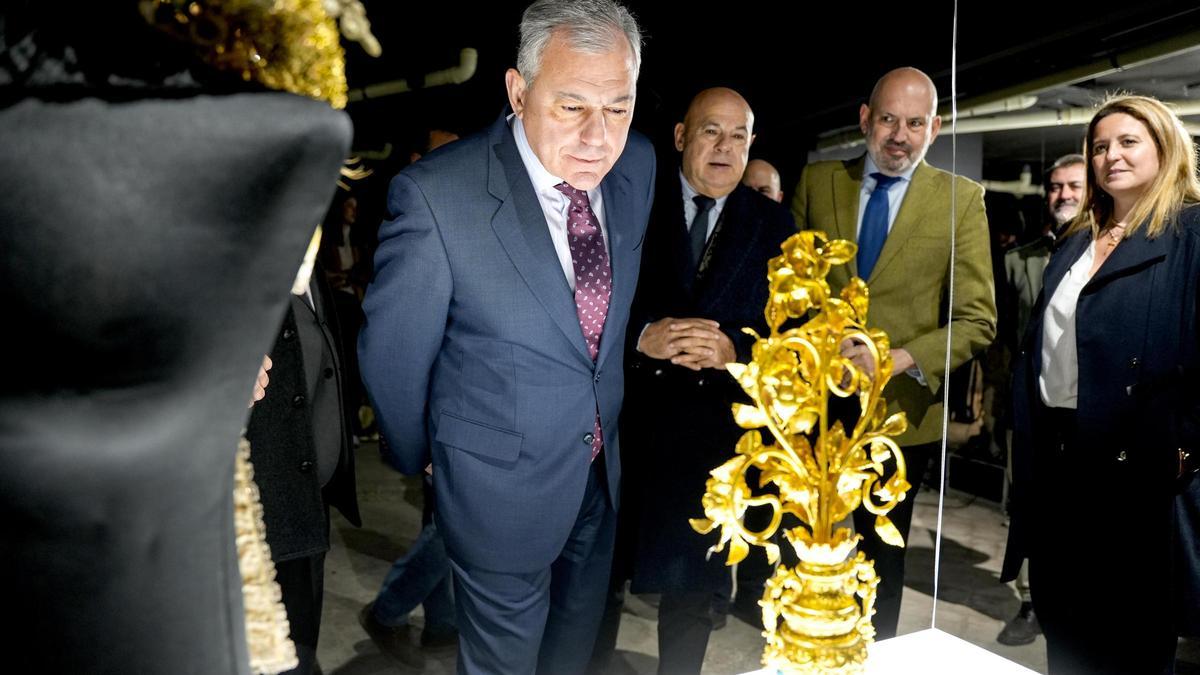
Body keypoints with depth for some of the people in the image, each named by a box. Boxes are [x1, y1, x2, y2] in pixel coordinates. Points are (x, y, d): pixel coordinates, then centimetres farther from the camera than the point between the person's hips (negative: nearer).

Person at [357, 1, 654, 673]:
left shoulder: (639, 164, -10)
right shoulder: (435, 195, -28)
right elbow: (393, 353, -15)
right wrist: (419, 457, 0)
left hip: (606, 467, 5)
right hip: (503, 485, -5)